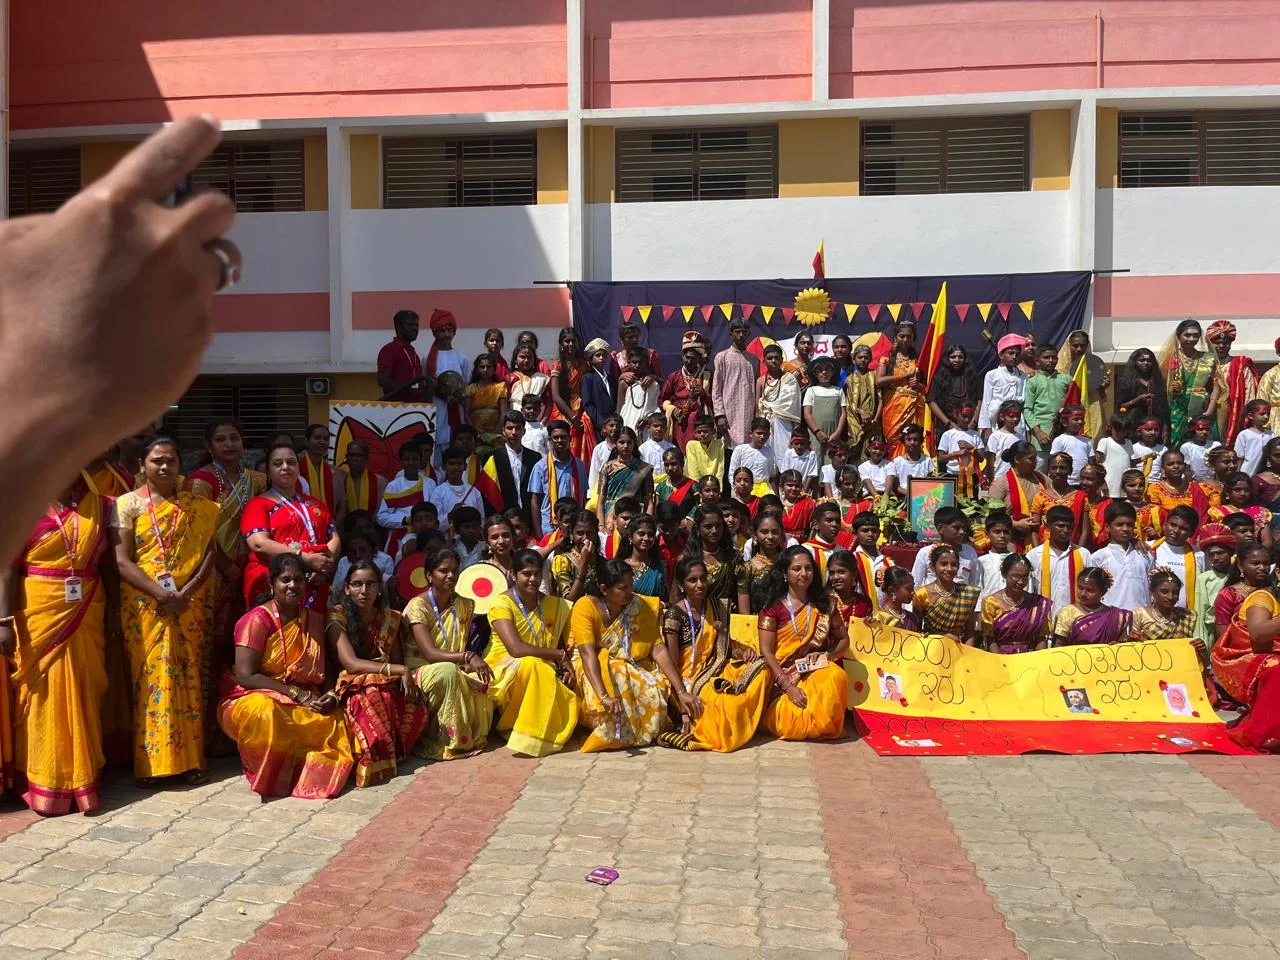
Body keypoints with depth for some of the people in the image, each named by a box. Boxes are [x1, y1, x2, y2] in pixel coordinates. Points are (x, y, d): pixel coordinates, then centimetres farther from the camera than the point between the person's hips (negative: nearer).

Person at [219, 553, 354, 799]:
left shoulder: (314, 620, 10)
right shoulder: (257, 620, -8)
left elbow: (321, 671, 12)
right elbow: (245, 676, -16)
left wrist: (330, 695, -11)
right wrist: (297, 694, -20)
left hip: (305, 702, 4)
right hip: (254, 697, -4)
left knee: (336, 722, -25)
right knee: (267, 714, -39)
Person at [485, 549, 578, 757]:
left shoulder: (552, 604, 9)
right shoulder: (502, 605, -10)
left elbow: (562, 644, 10)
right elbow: (516, 649, -22)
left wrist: (566, 665, -12)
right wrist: (560, 655, -17)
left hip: (541, 675, 5)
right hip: (504, 674, -5)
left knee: (570, 701, -22)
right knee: (531, 665, -37)